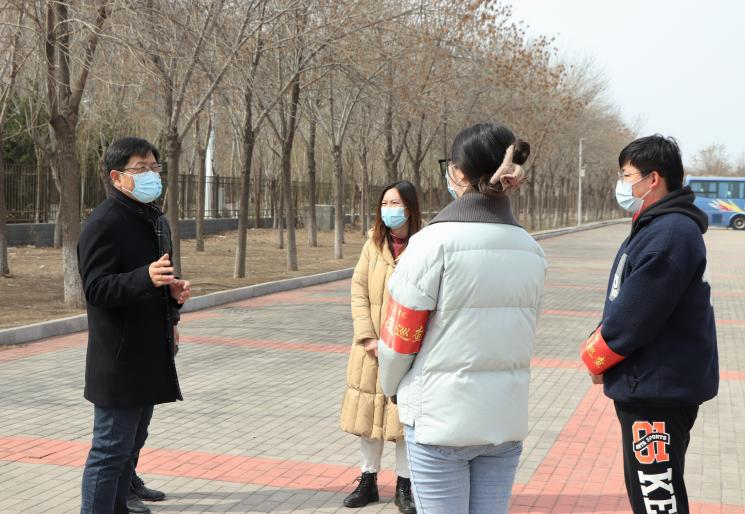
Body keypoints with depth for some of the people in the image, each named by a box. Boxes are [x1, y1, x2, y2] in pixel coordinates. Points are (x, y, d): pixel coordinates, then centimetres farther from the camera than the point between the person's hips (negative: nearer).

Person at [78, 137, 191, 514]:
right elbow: (96, 288, -21)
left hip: (150, 353, 9)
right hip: (119, 358, -9)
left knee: (131, 443, 17)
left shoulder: (156, 221, 15)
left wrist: (173, 292, 3)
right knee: (111, 450, -4)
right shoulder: (104, 223, -14)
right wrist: (147, 277, -36)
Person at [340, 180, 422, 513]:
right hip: (371, 349, 3)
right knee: (368, 413, 10)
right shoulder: (373, 245, 2)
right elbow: (358, 292, 0)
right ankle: (368, 482, 25)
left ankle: (404, 486, 20)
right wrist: (368, 338, -10)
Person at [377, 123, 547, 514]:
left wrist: (392, 387, 10)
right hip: (505, 418, 5)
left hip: (440, 418, -5)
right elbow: (520, 334, 8)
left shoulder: (435, 242, -15)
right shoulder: (530, 250, 2)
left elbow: (399, 340, -9)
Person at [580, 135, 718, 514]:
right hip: (650, 384, 11)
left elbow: (634, 315, -24)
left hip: (658, 390, -11)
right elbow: (627, 306, 18)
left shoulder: (670, 234, -21)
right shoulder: (658, 227, 14)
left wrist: (594, 356, -8)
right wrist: (598, 346, 4)